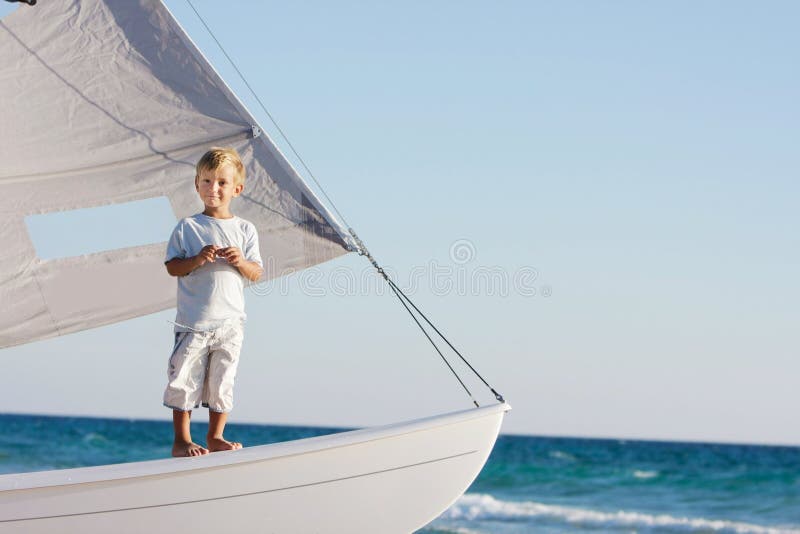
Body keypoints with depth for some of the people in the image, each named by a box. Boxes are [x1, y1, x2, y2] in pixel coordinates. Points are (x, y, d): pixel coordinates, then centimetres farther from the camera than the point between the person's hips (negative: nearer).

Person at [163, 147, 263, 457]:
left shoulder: (245, 230, 7)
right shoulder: (187, 228, 0)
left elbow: (256, 273, 7)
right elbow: (172, 267, -3)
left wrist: (241, 262, -13)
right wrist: (197, 260, -19)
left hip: (230, 321, 2)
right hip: (193, 322, -2)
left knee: (222, 381, 8)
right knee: (185, 379, -2)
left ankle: (215, 437, 21)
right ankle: (182, 440, 8)